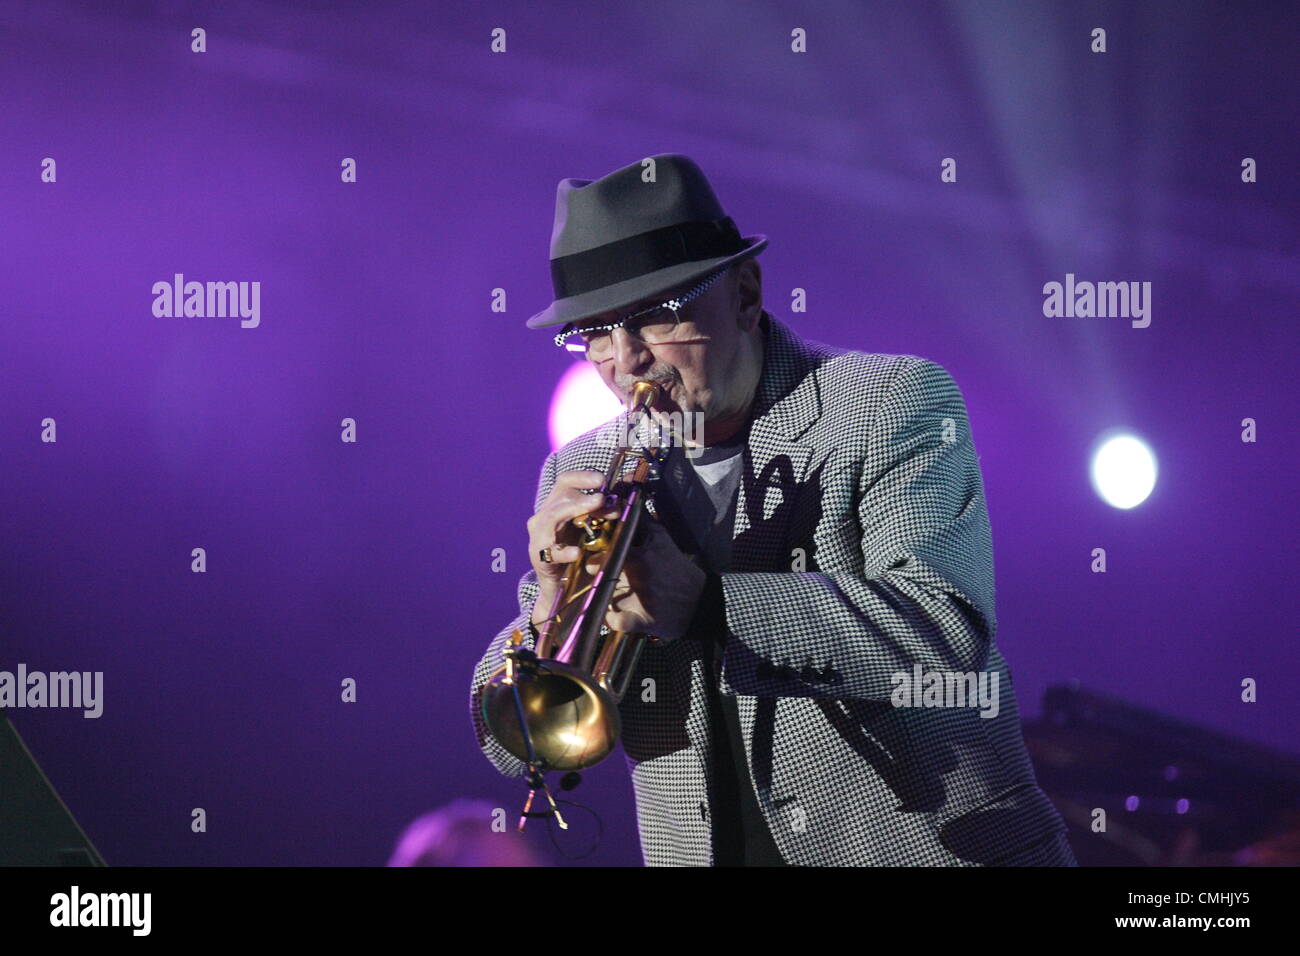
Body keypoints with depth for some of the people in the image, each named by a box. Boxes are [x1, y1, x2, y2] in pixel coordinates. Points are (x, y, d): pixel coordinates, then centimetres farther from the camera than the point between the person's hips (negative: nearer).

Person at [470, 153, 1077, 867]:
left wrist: (702, 602, -23)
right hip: (705, 858, 4)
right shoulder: (581, 476, 10)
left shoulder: (893, 402, -1)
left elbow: (946, 635, -16)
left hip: (928, 847, -4)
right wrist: (551, 611, -11)